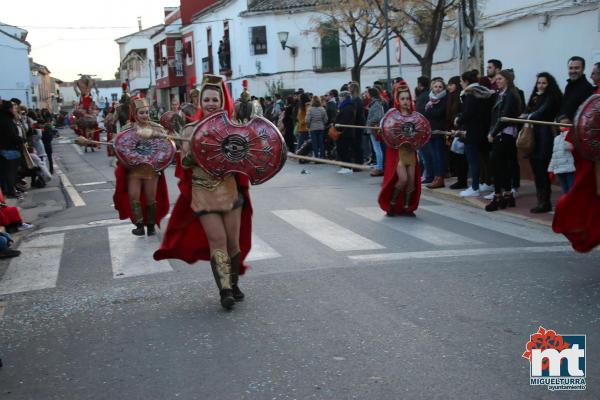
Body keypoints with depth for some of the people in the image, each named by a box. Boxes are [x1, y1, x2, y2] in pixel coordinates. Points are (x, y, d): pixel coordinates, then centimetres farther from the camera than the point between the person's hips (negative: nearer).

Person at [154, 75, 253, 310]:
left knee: (233, 240, 8)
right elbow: (185, 162, -4)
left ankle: (234, 284, 26)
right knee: (217, 241, -7)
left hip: (229, 190, 2)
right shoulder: (191, 129, -2)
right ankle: (225, 290, 1)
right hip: (204, 193, -2)